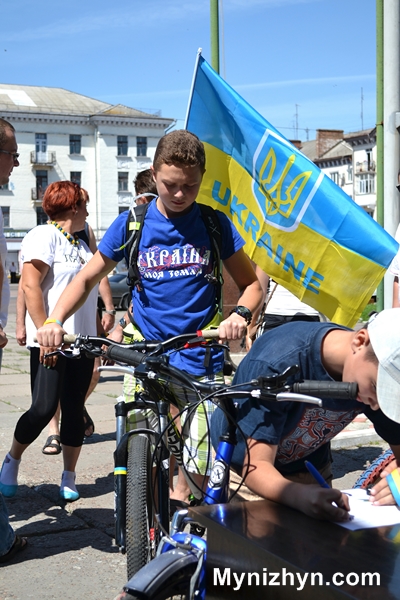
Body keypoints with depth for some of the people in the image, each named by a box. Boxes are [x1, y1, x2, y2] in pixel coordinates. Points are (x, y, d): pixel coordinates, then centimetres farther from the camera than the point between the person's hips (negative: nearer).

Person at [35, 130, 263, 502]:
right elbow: (87, 278, 10)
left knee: (198, 467, -5)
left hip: (199, 362, 0)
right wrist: (54, 321, -7)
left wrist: (241, 314, -13)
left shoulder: (215, 224, 3)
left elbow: (250, 283, 9)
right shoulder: (131, 223, 3)